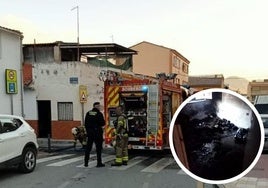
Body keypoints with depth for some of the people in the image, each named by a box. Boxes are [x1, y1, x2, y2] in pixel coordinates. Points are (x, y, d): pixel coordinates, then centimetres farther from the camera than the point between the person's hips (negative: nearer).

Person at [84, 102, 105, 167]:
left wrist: (88, 130, 15)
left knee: (88, 147, 12)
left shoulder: (88, 113, 5)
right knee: (99, 148, 2)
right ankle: (99, 163, 3)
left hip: (89, 132, 5)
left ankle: (86, 162, 16)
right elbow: (103, 123, -13)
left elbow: (86, 123, 8)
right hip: (97, 132, -5)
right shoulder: (99, 114, -12)